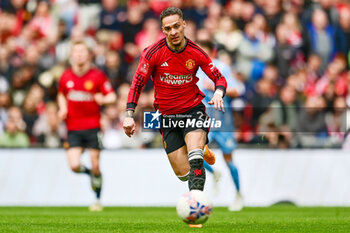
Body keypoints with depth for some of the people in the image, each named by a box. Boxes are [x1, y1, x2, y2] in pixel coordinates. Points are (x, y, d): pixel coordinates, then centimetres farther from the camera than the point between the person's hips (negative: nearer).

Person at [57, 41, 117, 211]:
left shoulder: (97, 76, -3)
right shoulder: (66, 77, 5)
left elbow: (112, 96, -1)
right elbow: (61, 95, 24)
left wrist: (103, 99, -23)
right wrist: (62, 108, 5)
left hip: (93, 127, -2)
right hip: (73, 128, 2)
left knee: (95, 166, -1)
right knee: (74, 165, -12)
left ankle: (98, 200, 16)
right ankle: (89, 173, 23)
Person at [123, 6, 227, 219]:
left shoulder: (196, 53, -8)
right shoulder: (153, 53, -10)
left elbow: (219, 78, -1)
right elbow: (137, 84, -6)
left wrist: (218, 93, -25)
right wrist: (129, 115, -17)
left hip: (193, 110, -1)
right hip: (167, 116, 1)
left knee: (194, 153, -29)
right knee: (182, 173, 0)